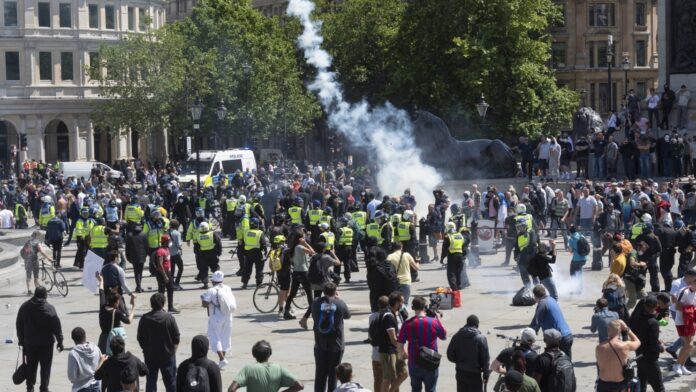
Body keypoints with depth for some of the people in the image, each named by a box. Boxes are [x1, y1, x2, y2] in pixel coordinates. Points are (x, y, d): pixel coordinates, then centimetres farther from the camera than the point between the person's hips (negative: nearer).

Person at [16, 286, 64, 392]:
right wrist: (60, 341, -4)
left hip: (29, 342, 4)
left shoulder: (24, 307, -1)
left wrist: (21, 341, 16)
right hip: (46, 342, -3)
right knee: (45, 366, 5)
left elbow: (19, 325, 7)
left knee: (31, 366, 16)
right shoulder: (49, 308, -14)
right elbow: (56, 326, -13)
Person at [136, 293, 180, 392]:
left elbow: (140, 338, 0)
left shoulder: (145, 318, -7)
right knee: (170, 380, 8)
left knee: (151, 380, 11)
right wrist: (172, 350, 9)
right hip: (167, 354, -2)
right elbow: (176, 338, -7)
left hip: (150, 355, 2)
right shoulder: (169, 318, -12)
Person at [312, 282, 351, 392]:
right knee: (333, 373, 7)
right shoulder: (340, 304, -11)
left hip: (320, 345, 2)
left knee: (320, 373, 11)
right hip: (336, 345, -2)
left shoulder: (316, 302, -6)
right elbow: (347, 315, 8)